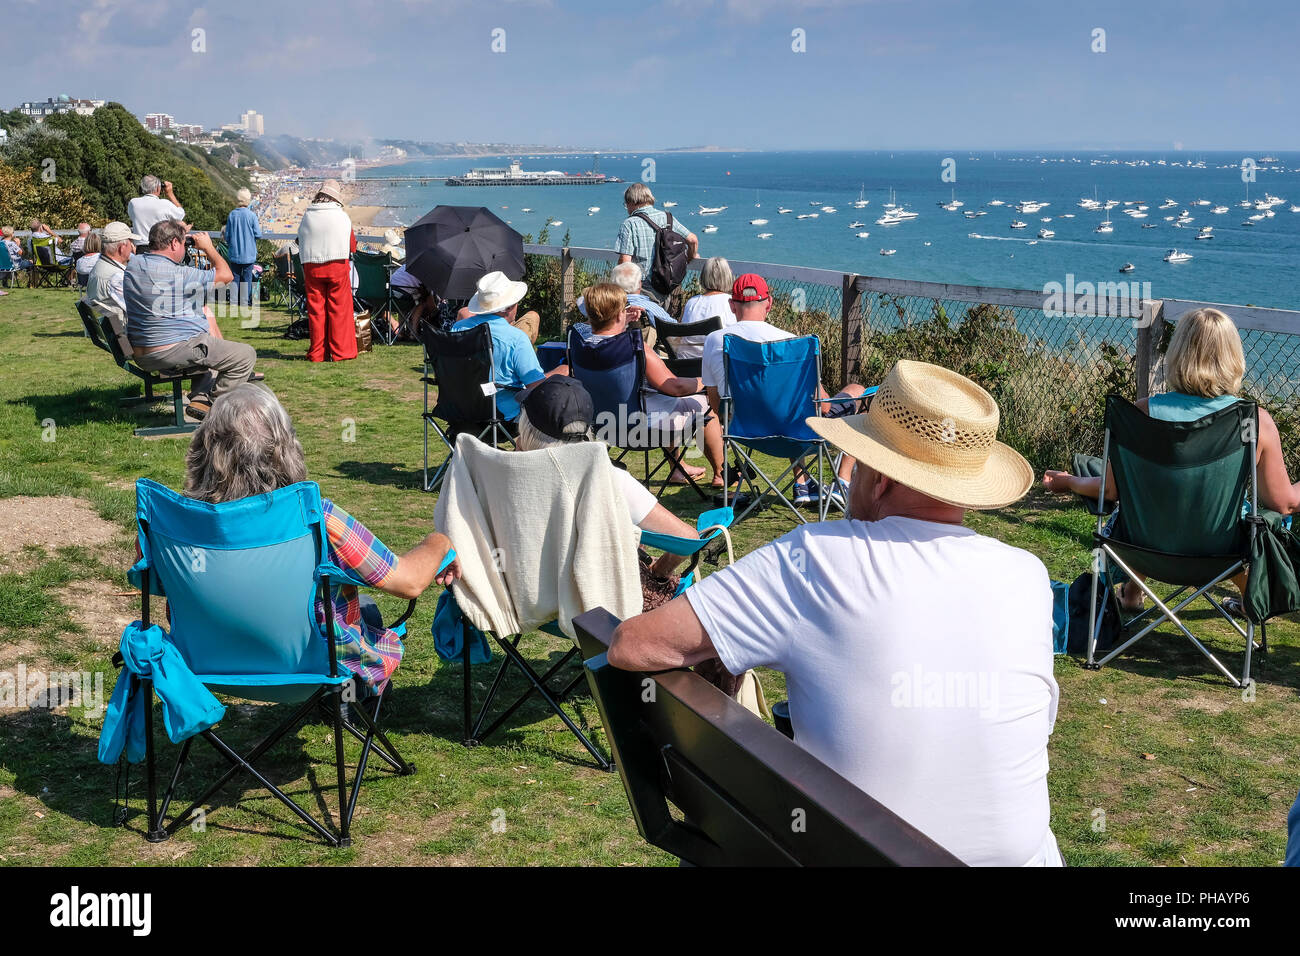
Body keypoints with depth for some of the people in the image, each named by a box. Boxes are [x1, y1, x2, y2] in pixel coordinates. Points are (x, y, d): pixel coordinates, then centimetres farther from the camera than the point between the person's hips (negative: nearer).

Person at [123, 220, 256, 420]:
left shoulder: (132, 265, 3)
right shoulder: (180, 275, -18)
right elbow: (226, 275, -7)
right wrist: (208, 247, 8)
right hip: (174, 352, -9)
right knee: (246, 355, -1)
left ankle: (199, 397, 22)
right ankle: (213, 403, 4)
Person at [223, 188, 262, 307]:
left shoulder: (232, 215, -4)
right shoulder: (251, 215, -10)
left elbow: (227, 236, 0)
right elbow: (258, 234, -9)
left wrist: (224, 232, 23)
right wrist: (260, 227, 13)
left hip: (234, 253, 2)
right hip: (249, 253, -2)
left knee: (235, 277, 11)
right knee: (247, 278, 5)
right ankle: (245, 301, 3)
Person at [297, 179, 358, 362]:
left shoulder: (307, 216, 3)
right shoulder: (342, 216, -2)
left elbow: (301, 243, 9)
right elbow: (352, 246, 7)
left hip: (311, 267, 2)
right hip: (338, 266, -2)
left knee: (315, 310, 6)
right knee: (339, 309, 3)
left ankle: (317, 353, 9)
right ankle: (340, 352, 4)